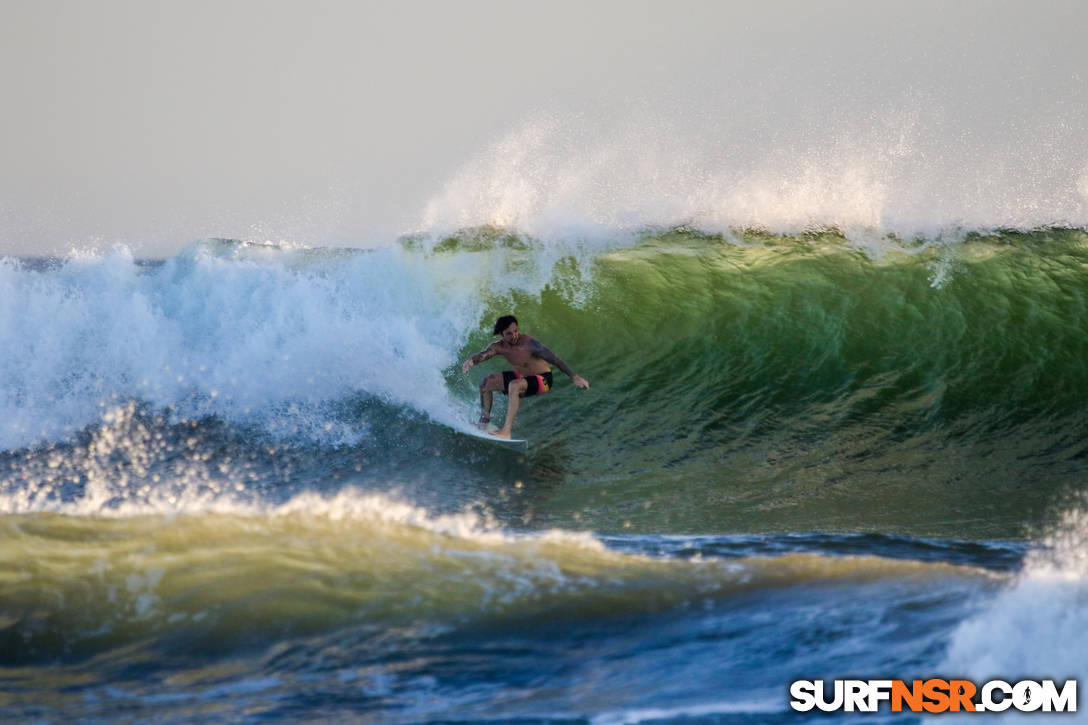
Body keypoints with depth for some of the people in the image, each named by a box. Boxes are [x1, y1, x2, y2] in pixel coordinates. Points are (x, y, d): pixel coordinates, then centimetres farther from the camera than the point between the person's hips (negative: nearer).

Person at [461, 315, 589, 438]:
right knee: (486, 383, 2)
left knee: (514, 385, -36)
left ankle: (506, 431, -36)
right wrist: (471, 360, -49)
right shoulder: (499, 347, -11)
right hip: (523, 376, 7)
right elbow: (482, 355, -24)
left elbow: (554, 360, -30)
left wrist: (574, 376, -37)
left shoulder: (529, 343, -28)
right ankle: (484, 422, 12)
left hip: (542, 380, -7)